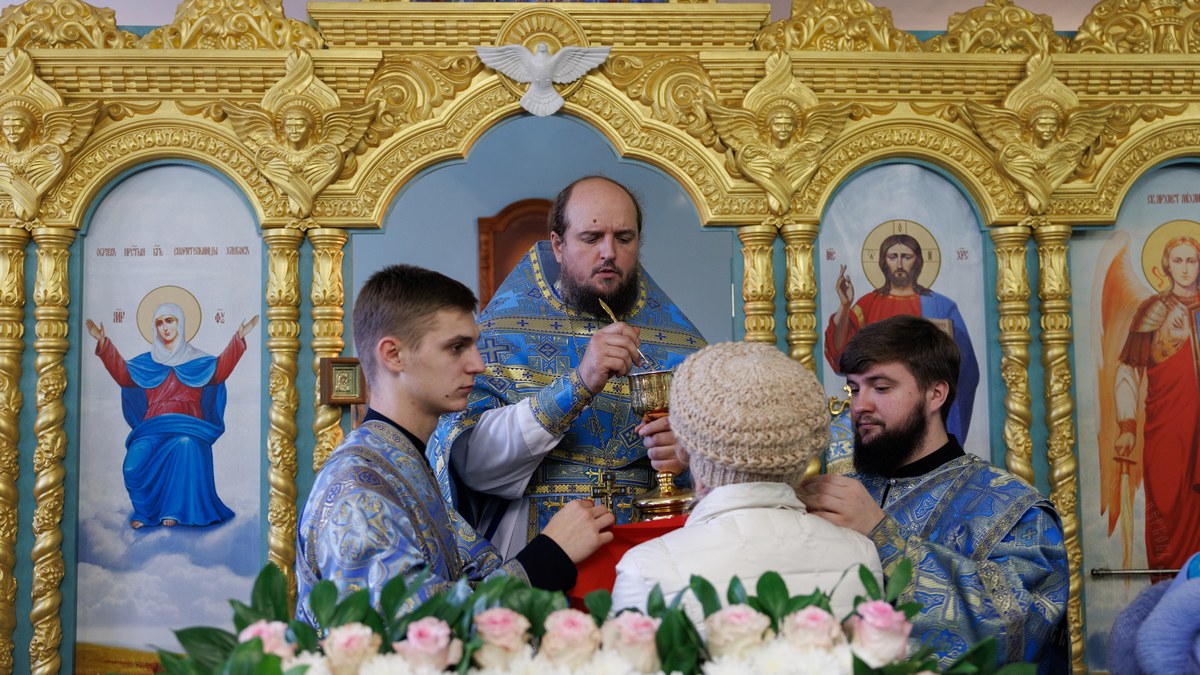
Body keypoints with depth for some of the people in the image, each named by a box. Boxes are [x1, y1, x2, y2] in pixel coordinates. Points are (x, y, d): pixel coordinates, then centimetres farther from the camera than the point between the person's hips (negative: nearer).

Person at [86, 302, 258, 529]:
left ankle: (172, 511, -27)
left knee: (185, 445, -39)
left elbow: (220, 370, -7)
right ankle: (144, 511, -5)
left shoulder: (197, 360, 13)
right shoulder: (148, 361, 20)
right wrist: (103, 343, -6)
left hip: (188, 427, -2)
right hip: (153, 428, 2)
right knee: (134, 464, -29)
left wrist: (238, 339, -19)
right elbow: (122, 373, 4)